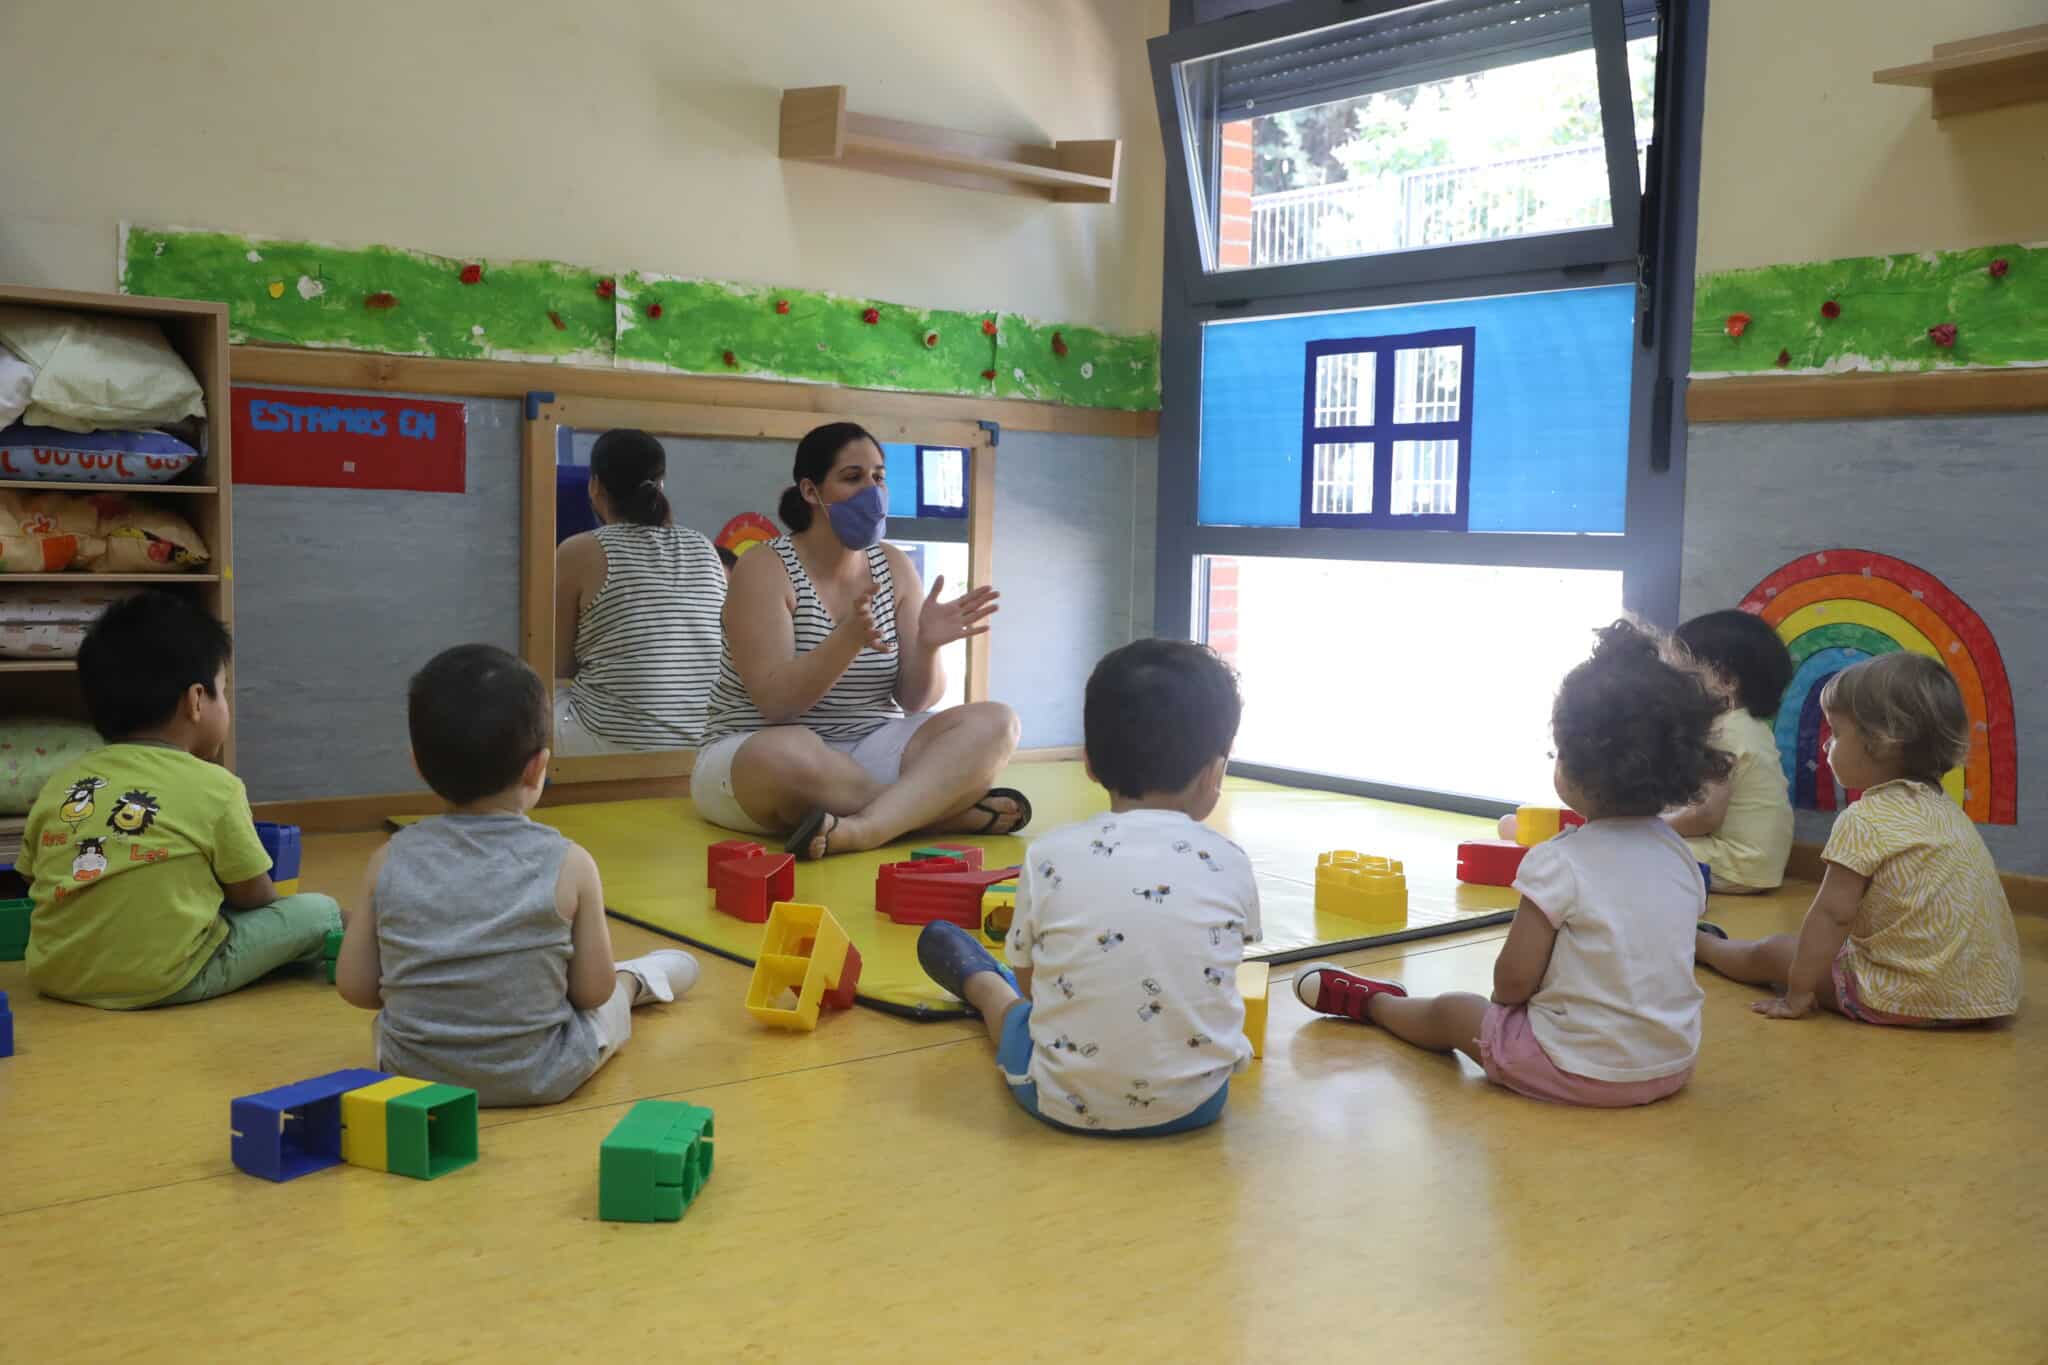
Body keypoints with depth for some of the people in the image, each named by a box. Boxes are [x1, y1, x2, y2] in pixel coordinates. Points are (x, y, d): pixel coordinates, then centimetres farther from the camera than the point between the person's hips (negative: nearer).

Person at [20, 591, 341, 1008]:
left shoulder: (61, 783, 8)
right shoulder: (215, 787, -5)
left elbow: (35, 878, 14)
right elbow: (254, 897, 3)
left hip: (55, 973, 6)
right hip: (163, 981, -6)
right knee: (320, 912, 7)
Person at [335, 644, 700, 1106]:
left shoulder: (390, 861, -9)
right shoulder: (568, 864, -16)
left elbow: (356, 986, -4)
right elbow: (593, 990, -9)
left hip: (410, 1072, 3)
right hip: (538, 1078, -2)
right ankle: (637, 979, 53)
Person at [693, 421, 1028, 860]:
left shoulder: (895, 568, 6)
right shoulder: (765, 568, -9)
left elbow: (916, 701, 2)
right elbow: (775, 703, -19)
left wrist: (927, 646, -20)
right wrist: (847, 640, -33)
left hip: (870, 753, 5)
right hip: (755, 757, -5)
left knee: (995, 722, -18)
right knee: (788, 752, -41)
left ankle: (864, 827, -39)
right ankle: (946, 809, -24)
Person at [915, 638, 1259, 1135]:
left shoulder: (1049, 857, -8)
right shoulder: (1230, 865, -5)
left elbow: (1030, 985, 4)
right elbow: (1206, 980, 8)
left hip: (1062, 1103, -1)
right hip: (1195, 1103, 1)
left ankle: (980, 983, 57)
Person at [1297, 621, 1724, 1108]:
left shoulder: (1558, 862, -19)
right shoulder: (1678, 854, 0)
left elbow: (1513, 980, -16)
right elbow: (1657, 959, 11)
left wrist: (1505, 996, 7)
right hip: (1674, 1067, 5)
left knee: (1449, 1012, 20)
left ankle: (1372, 1000, 46)